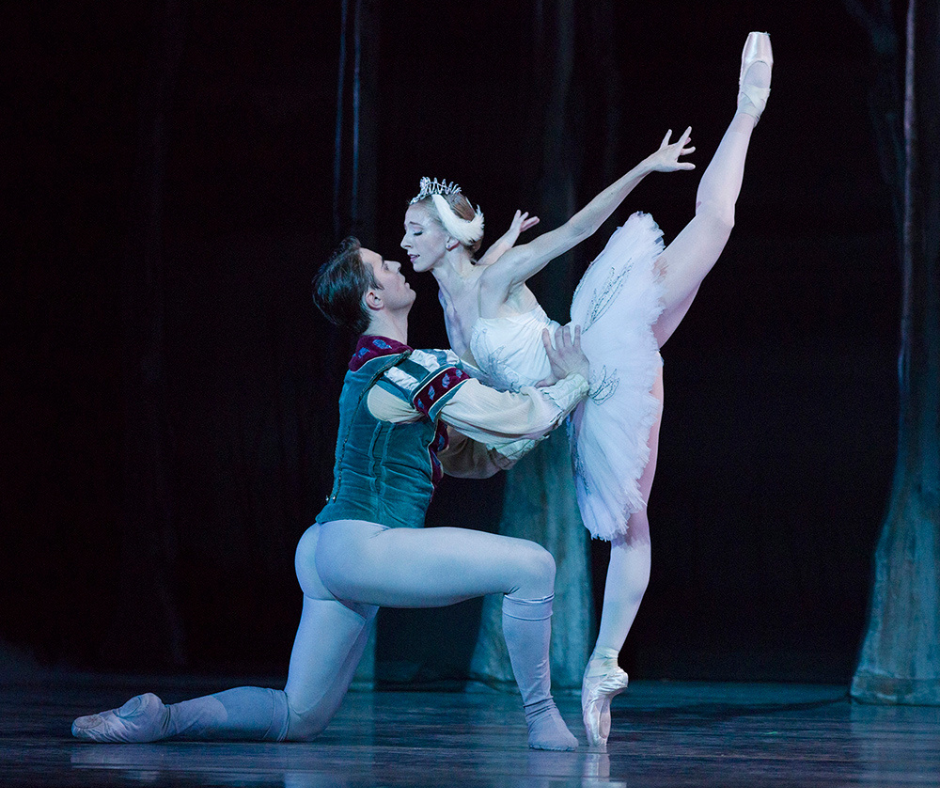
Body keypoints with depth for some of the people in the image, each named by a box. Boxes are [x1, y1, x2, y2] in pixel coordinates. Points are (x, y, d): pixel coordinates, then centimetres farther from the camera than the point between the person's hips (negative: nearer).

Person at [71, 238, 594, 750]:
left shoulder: (373, 368, 22)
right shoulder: (419, 372, -9)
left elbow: (472, 457, 26)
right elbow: (521, 419, -6)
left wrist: (531, 428, 18)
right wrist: (576, 380, 9)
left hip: (326, 550, 10)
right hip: (364, 543, -10)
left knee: (299, 717, 11)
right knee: (531, 565, -14)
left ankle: (160, 718, 2)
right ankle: (542, 720, -6)